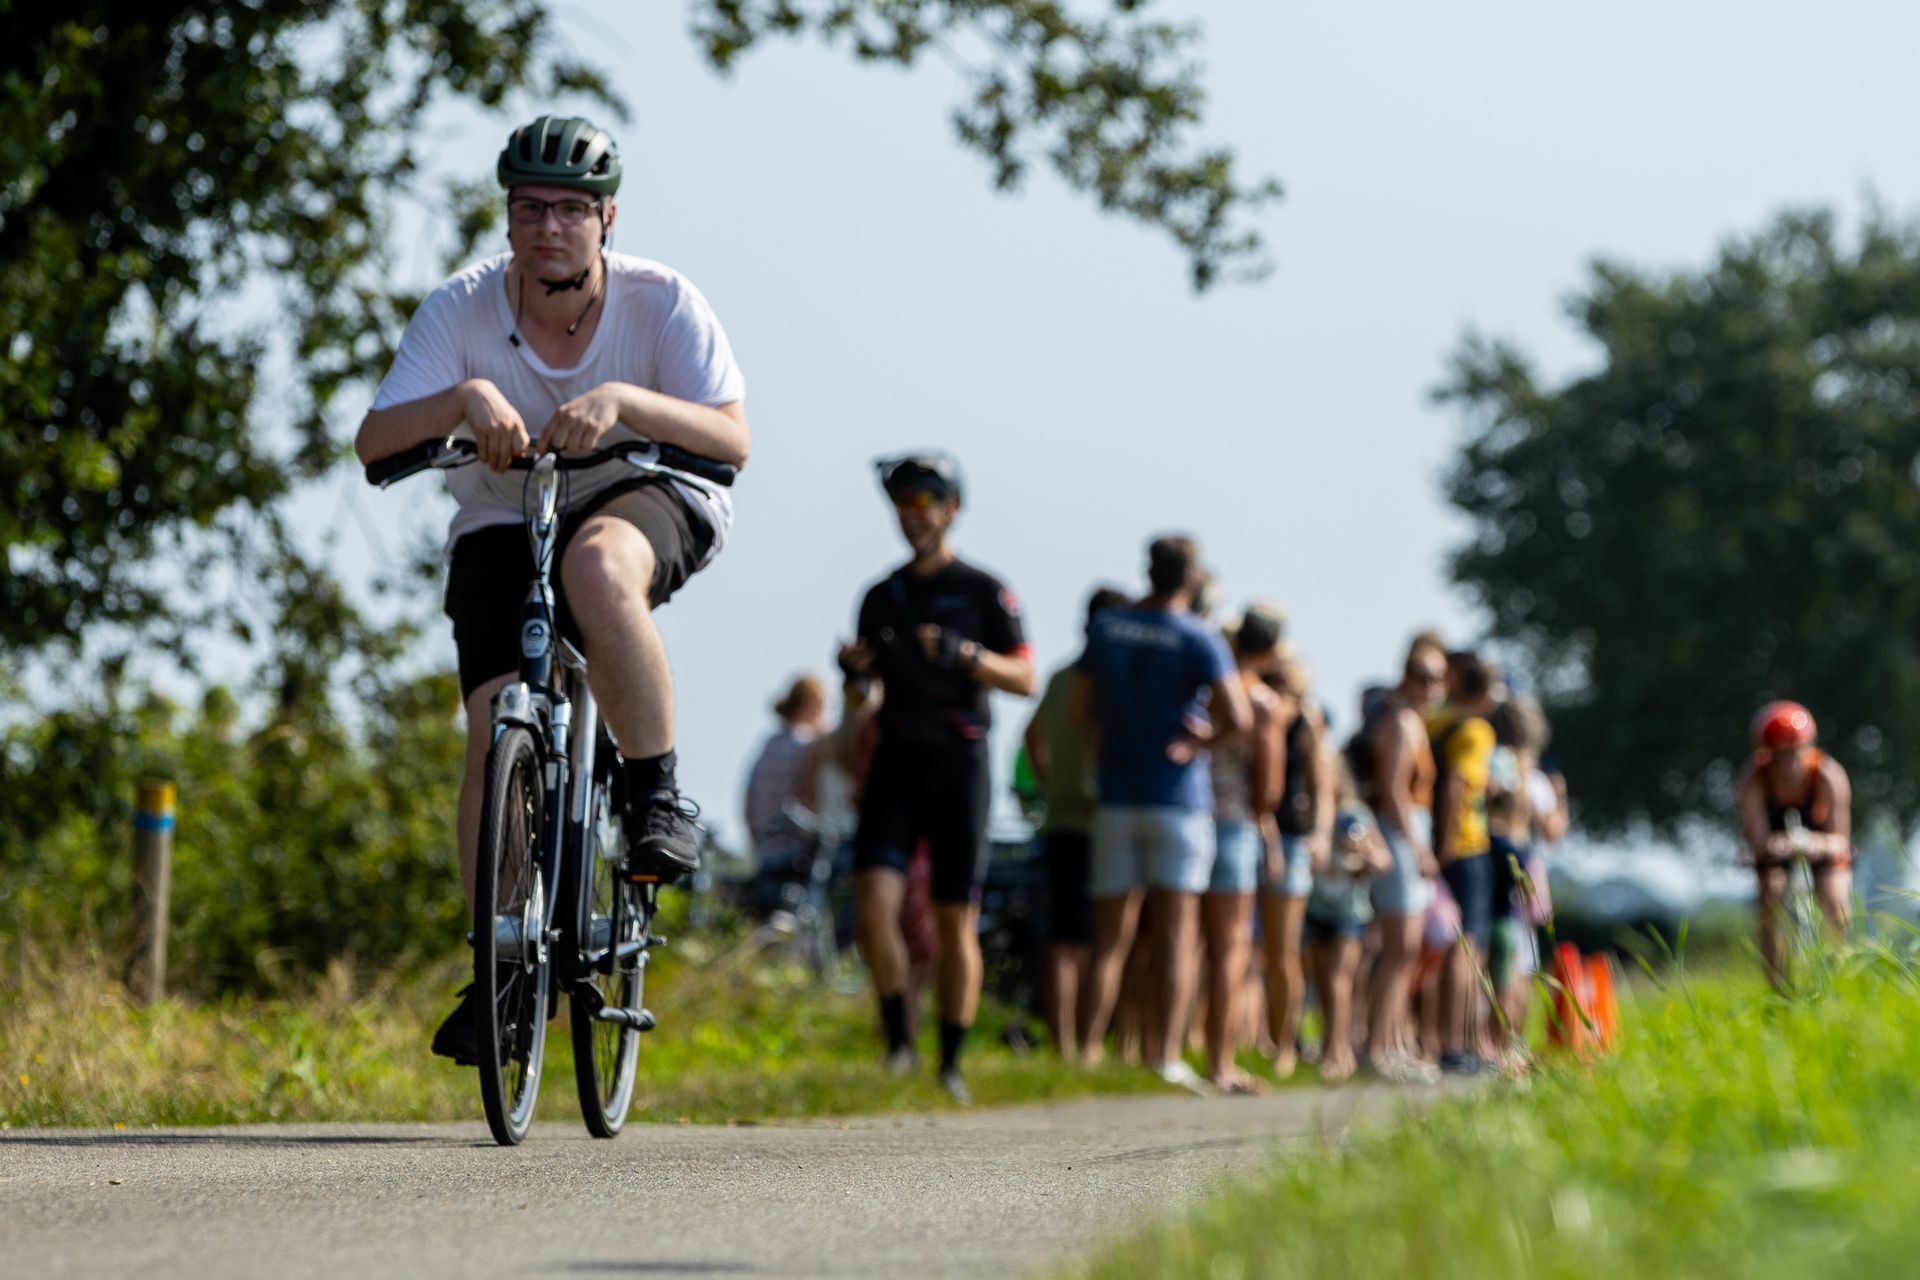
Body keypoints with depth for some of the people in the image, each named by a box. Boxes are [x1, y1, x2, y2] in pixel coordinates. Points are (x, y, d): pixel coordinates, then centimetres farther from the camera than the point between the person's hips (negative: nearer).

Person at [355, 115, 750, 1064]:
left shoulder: (662, 302, -17)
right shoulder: (462, 309, -15)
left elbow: (733, 440, -26)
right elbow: (374, 444, -22)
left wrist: (623, 400, -43)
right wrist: (463, 398, -41)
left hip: (646, 499, -2)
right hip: (504, 524, 2)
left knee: (600, 568, -39)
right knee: (495, 731, -16)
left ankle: (658, 799, -24)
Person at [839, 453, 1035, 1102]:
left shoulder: (983, 591, 2)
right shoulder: (881, 597, 14)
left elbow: (1024, 677, -5)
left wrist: (963, 652, -20)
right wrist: (856, 672, -4)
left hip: (959, 763, -3)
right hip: (896, 762, 3)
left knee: (956, 922, 0)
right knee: (875, 898, -15)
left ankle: (951, 1063, 9)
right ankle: (897, 1041, -4)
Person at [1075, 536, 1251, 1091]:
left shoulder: (1106, 629, 4)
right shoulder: (1197, 640, -9)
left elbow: (1081, 709, 11)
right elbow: (1239, 717, -19)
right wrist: (1204, 738, -2)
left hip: (1116, 799, 3)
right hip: (1178, 800, -3)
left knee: (1110, 940, 5)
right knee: (1175, 936, 0)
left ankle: (1087, 1052, -2)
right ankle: (1165, 1055, -5)